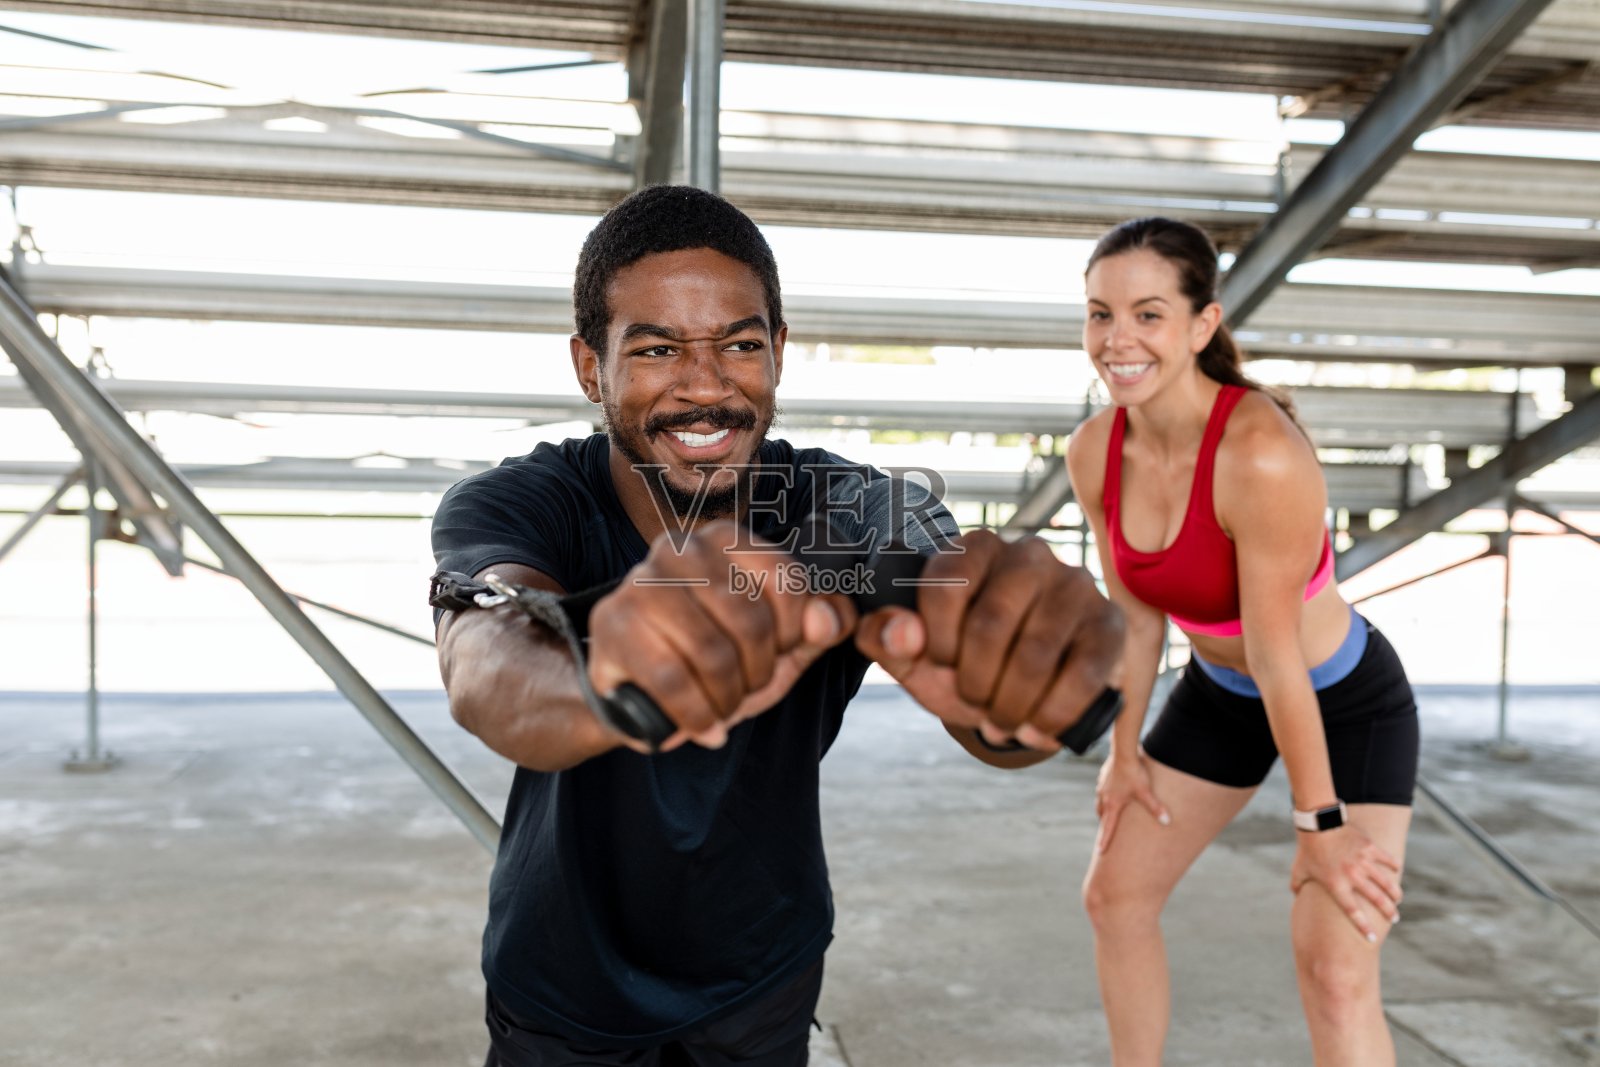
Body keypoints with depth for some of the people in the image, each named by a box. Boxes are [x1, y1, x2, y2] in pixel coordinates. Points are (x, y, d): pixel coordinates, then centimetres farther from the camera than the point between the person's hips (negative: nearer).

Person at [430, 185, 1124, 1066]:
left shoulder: (856, 513, -19)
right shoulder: (510, 505, -21)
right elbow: (485, 665, -43)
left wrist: (1005, 673, -61)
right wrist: (601, 688, -66)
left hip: (766, 985, 1)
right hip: (561, 995, -1)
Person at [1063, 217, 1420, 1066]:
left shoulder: (1262, 454, -34)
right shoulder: (1095, 452, -14)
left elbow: (1275, 651, -29)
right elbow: (1135, 614, -2)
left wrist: (1319, 823, -18)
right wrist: (1125, 752, 7)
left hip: (1346, 702, -6)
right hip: (1221, 696, 7)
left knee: (1335, 973, -13)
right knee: (1115, 893, 14)